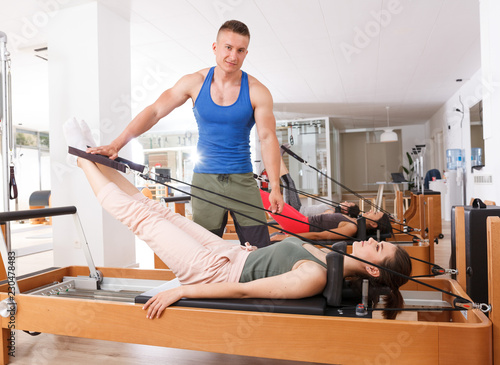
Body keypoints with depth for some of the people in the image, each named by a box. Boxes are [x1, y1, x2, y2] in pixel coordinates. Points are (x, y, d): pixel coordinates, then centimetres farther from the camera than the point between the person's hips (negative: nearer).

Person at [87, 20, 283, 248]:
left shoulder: (257, 92, -4)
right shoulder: (195, 82, 0)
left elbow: (267, 138, -8)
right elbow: (154, 112, -1)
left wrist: (274, 186, -18)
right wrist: (116, 145, -10)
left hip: (242, 180, 0)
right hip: (205, 180, 1)